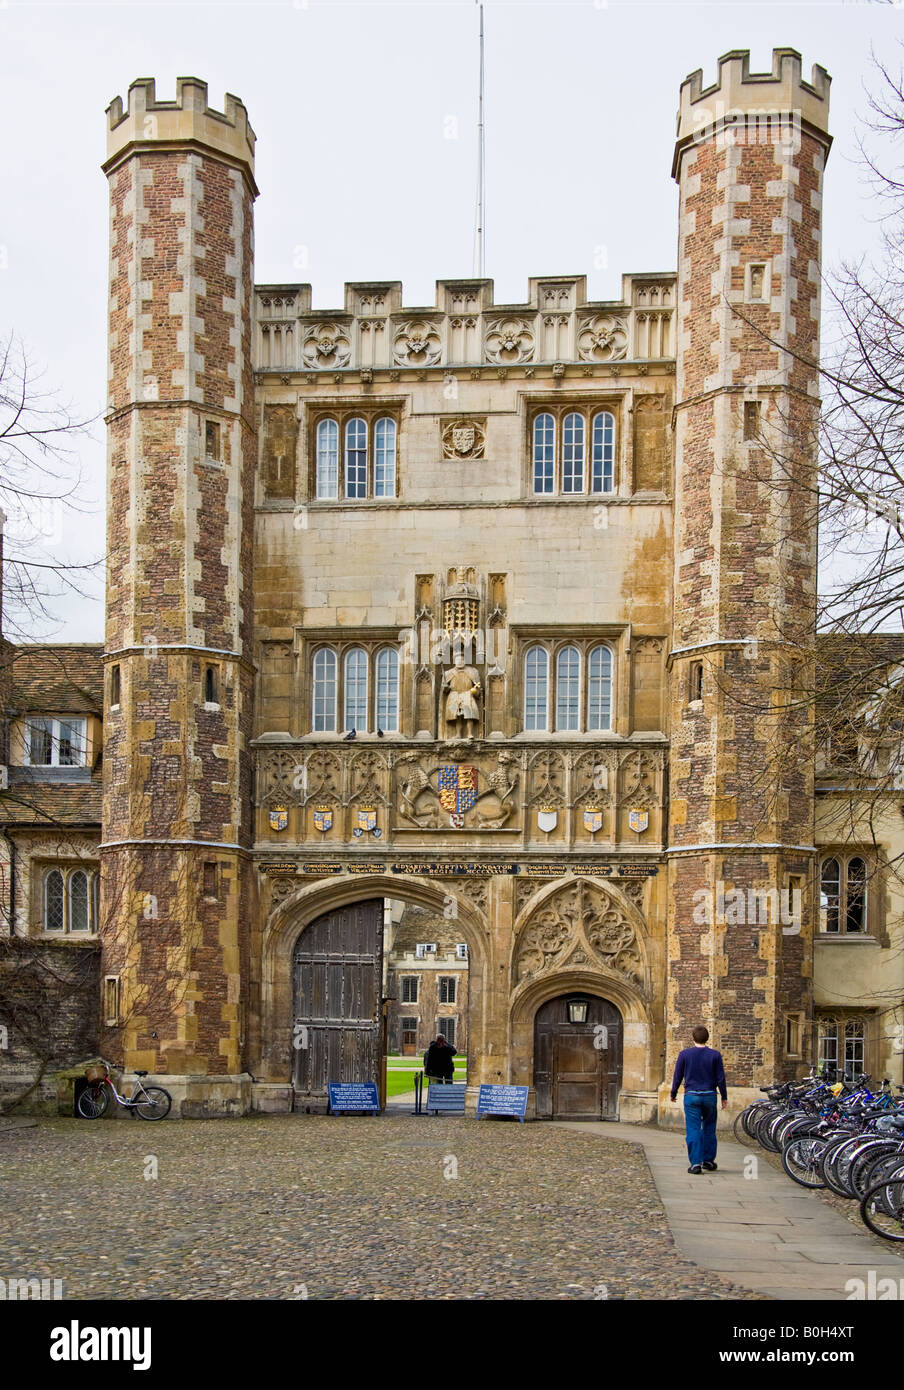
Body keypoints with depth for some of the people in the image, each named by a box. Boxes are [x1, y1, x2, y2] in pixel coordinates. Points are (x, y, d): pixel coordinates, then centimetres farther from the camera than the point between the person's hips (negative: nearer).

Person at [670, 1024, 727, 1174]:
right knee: (709, 1129, 15)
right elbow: (720, 1078, 1)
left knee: (693, 1130, -1)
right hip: (709, 1096, 1)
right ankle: (708, 1160, 20)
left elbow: (677, 1076, 3)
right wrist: (724, 1097, 11)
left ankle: (696, 1163, -7)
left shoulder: (684, 1054, -3)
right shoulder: (715, 1055, -2)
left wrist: (673, 1094, 16)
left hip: (691, 1096, -1)